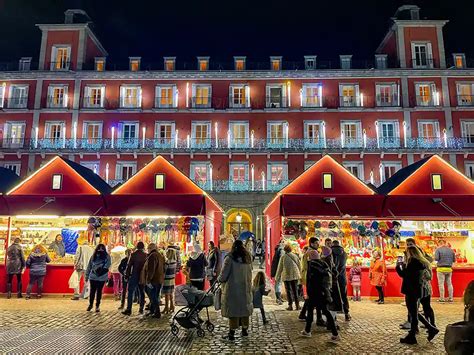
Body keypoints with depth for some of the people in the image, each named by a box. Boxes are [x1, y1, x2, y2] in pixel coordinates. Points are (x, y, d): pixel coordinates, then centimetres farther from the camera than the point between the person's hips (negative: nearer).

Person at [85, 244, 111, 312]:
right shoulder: (93, 256, 5)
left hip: (102, 277, -1)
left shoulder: (107, 257, 0)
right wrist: (86, 276, 8)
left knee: (99, 291, 6)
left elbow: (107, 265, -7)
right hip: (93, 277, 1)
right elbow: (89, 267, 8)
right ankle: (90, 304, 26)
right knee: (92, 291, 7)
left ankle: (97, 305, 17)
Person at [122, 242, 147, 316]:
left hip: (134, 276, -3)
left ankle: (129, 309, -3)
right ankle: (141, 309, 15)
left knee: (130, 292, 2)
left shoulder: (133, 254, -7)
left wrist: (127, 275, 0)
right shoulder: (146, 255, 1)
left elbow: (129, 265, -7)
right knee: (141, 292, 13)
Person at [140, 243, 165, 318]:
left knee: (153, 297, -1)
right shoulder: (160, 256, 13)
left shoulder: (152, 256, -17)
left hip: (153, 280, -9)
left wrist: (148, 280, -21)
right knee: (155, 297, 17)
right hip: (159, 280, 9)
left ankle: (157, 313, 2)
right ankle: (152, 311, 28)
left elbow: (151, 269, -23)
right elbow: (163, 269, 19)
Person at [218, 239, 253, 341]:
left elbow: (223, 276, -12)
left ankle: (232, 333, 7)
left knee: (232, 310, 3)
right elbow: (249, 275, 11)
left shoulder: (230, 258, -13)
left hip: (232, 289, -5)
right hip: (245, 288, 5)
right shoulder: (248, 259, 4)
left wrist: (219, 279, 6)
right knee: (245, 309, 16)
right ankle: (245, 330, 28)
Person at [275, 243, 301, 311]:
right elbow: (299, 266, 11)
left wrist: (277, 277, 7)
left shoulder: (283, 257, -5)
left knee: (288, 290, 3)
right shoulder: (295, 256, 5)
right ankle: (297, 305, 11)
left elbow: (280, 267, -2)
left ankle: (290, 305, 1)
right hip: (295, 275, 3)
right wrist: (300, 274, 23)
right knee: (295, 290, 11)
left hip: (286, 276, -3)